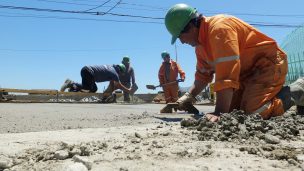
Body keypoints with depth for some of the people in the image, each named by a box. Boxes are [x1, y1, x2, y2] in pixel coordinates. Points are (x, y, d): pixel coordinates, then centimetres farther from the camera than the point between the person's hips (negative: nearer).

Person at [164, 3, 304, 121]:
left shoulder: (219, 27, -26)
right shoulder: (200, 43, 6)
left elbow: (226, 75, -34)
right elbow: (203, 75, 12)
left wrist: (220, 112, -36)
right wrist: (189, 95, -3)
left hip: (268, 64, -9)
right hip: (247, 73, 10)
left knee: (252, 112, -25)